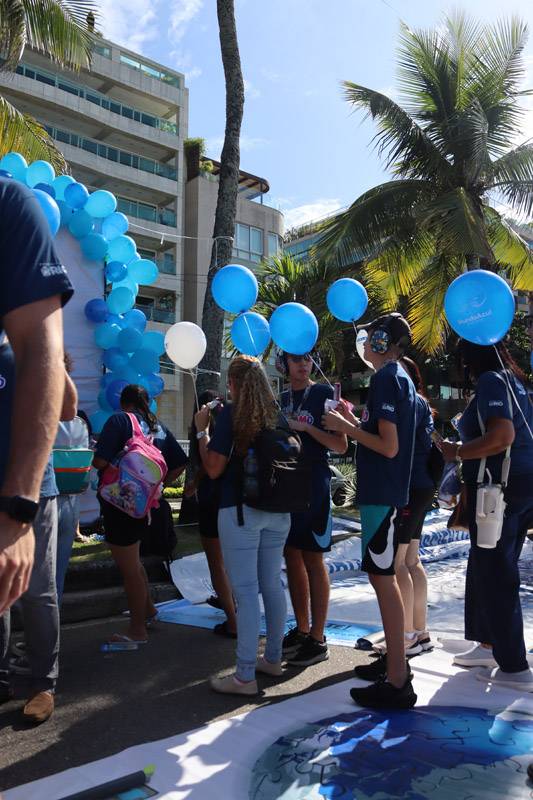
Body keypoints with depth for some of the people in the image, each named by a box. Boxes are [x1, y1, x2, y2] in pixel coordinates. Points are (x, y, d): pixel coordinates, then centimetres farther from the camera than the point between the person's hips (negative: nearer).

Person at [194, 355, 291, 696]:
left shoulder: (230, 414, -10)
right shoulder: (278, 413, 5)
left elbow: (214, 468, -10)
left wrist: (202, 430, 1)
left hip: (240, 511, -6)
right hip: (278, 511, 6)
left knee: (246, 590, -1)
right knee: (272, 584, 15)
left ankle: (245, 676, 6)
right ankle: (273, 658, 30)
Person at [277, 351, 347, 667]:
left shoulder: (324, 393, -4)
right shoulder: (281, 399, 13)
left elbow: (341, 445, -9)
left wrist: (305, 427, -17)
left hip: (314, 480, -6)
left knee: (313, 561, -1)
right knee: (292, 558, 11)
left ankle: (318, 640, 10)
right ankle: (301, 630, 24)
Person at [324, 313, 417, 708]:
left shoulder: (385, 378, -14)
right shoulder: (401, 377, 16)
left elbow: (389, 447, -21)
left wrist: (345, 426, -12)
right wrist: (355, 422, 15)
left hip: (381, 494, -10)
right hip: (391, 491, 10)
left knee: (382, 577, -5)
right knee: (385, 576, 17)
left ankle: (397, 683, 3)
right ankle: (397, 659, 30)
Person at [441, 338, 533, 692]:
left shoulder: (491, 381, -11)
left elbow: (502, 436, -24)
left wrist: (457, 452, -12)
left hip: (500, 486, -10)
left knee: (495, 573, -1)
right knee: (484, 567, 18)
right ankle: (489, 643, 30)